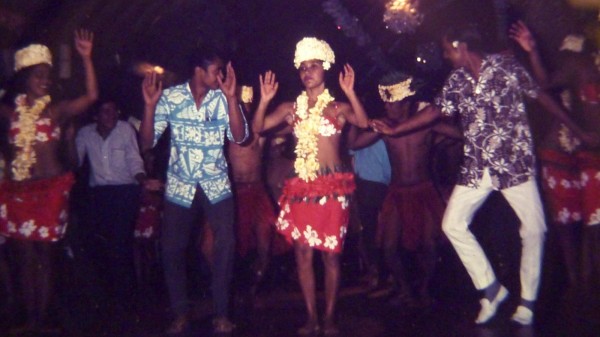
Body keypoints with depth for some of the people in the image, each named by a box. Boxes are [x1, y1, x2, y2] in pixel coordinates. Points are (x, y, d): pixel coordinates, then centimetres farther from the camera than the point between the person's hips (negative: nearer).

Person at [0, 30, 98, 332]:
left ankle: (42, 318, 12)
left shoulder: (56, 110, -1)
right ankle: (30, 317, 17)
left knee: (44, 254, 3)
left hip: (50, 188, -3)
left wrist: (86, 58, -20)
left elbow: (91, 96, -13)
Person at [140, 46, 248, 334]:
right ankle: (180, 313, 20)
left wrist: (231, 98, -24)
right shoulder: (169, 97, -6)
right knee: (172, 249, 2)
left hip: (217, 185, 0)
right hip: (179, 187, 0)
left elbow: (239, 137, -15)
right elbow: (147, 142, -8)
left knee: (226, 244, -12)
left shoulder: (224, 99, -4)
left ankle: (221, 313, 3)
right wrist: (150, 105, -22)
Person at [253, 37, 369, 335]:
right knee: (303, 252, 2)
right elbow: (257, 128, 2)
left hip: (333, 186, -2)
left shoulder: (338, 107, 2)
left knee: (330, 252, 2)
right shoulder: (291, 108, 10)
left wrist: (350, 93, -28)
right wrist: (265, 100, -11)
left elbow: (363, 122, -17)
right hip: (301, 186, 3)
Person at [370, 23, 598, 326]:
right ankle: (491, 289, 11)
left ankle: (527, 302, 13)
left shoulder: (506, 66, -7)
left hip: (515, 162, -4)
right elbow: (435, 111, 12)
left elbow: (542, 97, -1)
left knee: (534, 228, -5)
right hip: (477, 167, 4)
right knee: (453, 224, -2)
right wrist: (393, 129, 8)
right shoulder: (455, 81, 5)